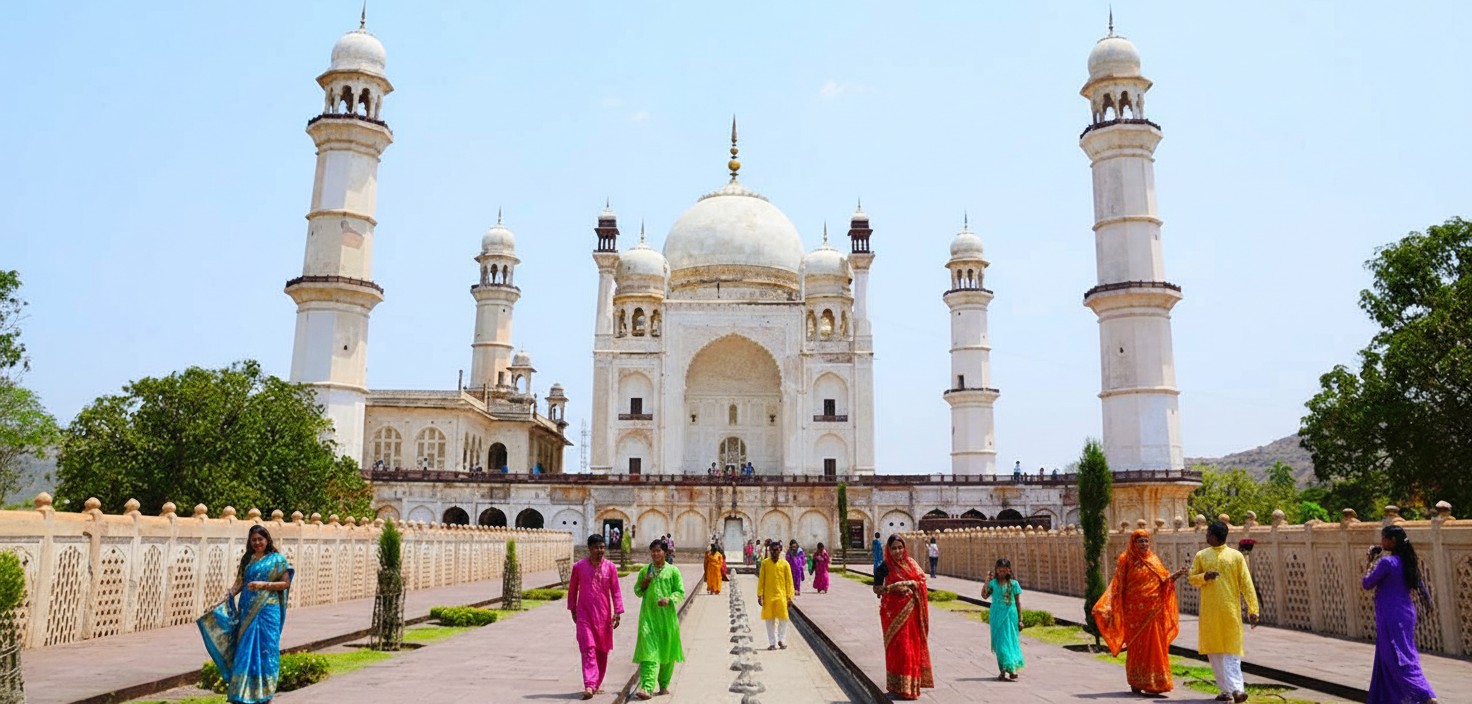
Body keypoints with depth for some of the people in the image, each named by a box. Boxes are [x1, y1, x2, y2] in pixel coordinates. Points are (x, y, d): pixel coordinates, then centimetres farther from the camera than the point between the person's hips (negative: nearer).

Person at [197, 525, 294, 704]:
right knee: (245, 649, 4)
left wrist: (264, 584, -16)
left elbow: (286, 583, -4)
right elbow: (239, 583, 9)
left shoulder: (276, 559, 0)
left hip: (266, 610, -4)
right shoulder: (246, 559, 13)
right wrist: (223, 600, -4)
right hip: (247, 610, 4)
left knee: (264, 648, -3)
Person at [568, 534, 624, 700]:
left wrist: (617, 613, -5)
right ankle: (589, 685, -17)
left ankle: (598, 683, 26)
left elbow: (616, 591, 1)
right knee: (588, 648, -12)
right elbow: (572, 589, 10)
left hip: (603, 615, 2)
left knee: (602, 651, 10)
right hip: (584, 615, -2)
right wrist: (573, 610, 12)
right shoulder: (579, 567, -2)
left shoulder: (610, 567, -1)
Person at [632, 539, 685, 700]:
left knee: (667, 650, 9)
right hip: (648, 615, 0)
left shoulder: (673, 571, 1)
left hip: (667, 615, 0)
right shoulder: (645, 570, 8)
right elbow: (637, 592, 16)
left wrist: (669, 599, -18)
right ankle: (647, 688, -17)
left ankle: (664, 685, 26)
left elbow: (680, 592, 0)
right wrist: (644, 584, -5)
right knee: (648, 650, -10)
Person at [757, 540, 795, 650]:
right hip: (768, 596, 1)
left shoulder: (785, 564, 1)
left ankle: (782, 640, 14)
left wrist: (789, 596, -1)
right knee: (769, 620, 4)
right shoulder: (765, 563, 2)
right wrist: (760, 595, -1)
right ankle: (772, 643, 11)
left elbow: (789, 581, 3)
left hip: (781, 595, 0)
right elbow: (761, 580, 4)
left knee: (782, 618, -1)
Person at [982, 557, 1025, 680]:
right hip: (997, 615, 2)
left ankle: (1011, 670, 1)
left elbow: (1018, 602, 3)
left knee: (1010, 641, -2)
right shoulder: (993, 583, 3)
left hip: (1010, 615, -2)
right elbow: (984, 596, -6)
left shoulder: (1013, 583, 0)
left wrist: (1020, 619, 2)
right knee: (999, 642, 4)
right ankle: (1003, 671, 11)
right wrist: (987, 581, -8)